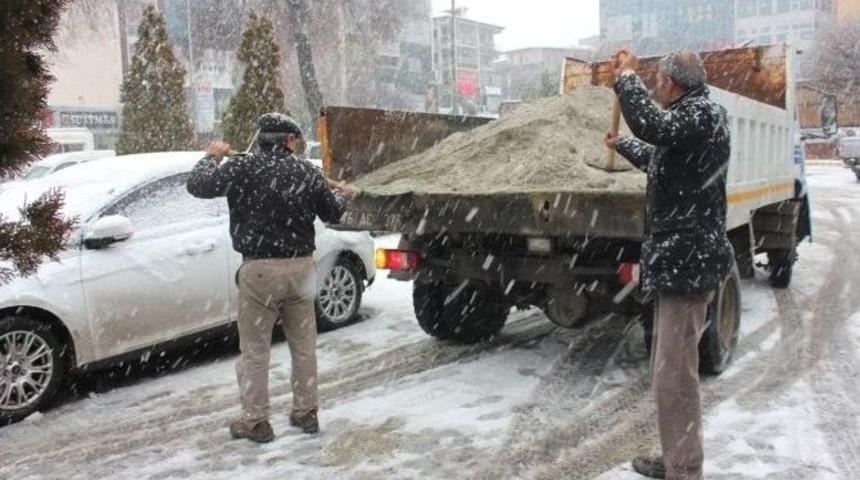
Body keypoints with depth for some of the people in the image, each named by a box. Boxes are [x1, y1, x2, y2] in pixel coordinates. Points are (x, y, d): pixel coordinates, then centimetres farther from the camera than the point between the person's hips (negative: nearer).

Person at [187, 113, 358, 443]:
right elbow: (332, 214, 12)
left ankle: (255, 421, 14)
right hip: (301, 268, 4)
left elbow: (197, 186, -3)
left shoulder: (243, 169, -8)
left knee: (254, 350, 7)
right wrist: (342, 195, 34)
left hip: (259, 270, -3)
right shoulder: (308, 173, 2)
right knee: (304, 346, 15)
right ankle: (306, 412, 26)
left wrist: (212, 157, 15)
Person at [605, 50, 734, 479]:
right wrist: (621, 145, 52)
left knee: (674, 375, -8)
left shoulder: (704, 113, -12)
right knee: (668, 369, 17)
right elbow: (659, 159, 37)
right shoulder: (690, 116, 18)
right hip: (680, 256, 11)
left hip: (688, 258, -11)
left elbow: (652, 125, -33)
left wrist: (627, 76, -17)